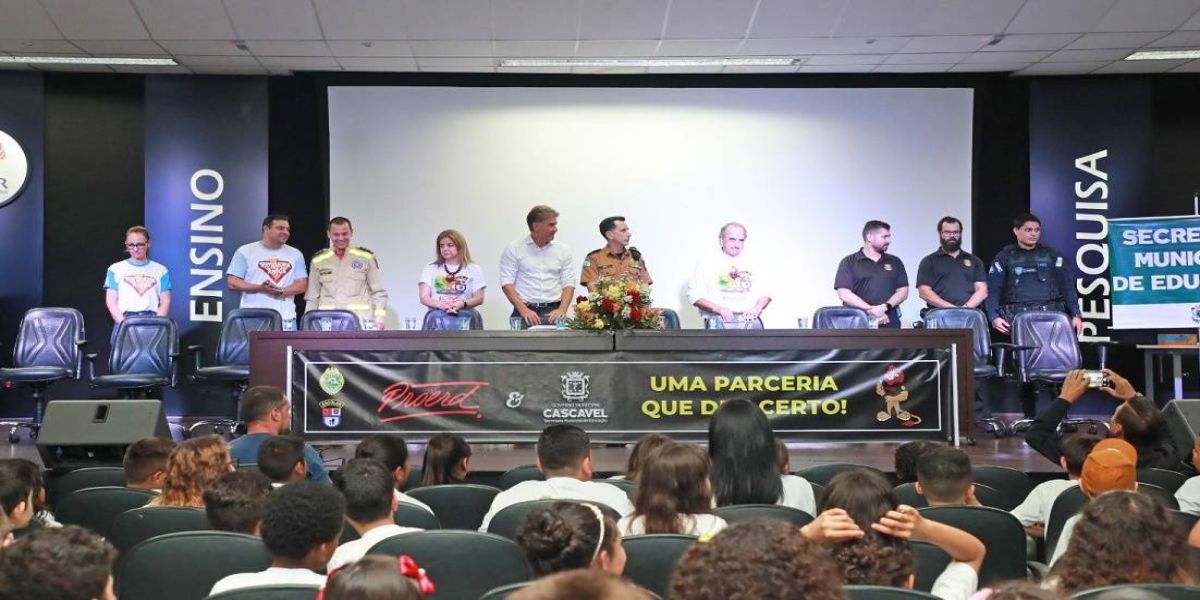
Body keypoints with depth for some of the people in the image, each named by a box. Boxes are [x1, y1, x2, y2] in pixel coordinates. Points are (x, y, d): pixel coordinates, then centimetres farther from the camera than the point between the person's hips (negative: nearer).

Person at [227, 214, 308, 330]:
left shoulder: (295, 254, 15)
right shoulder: (245, 252, 6)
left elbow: (302, 284, 11)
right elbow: (232, 282, 1)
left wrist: (282, 291, -11)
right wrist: (260, 288, -15)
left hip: (285, 319, 3)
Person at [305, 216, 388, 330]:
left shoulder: (366, 257, 5)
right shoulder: (318, 260, 12)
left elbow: (379, 292, 6)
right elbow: (312, 297, 16)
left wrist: (379, 320, -3)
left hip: (359, 321, -2)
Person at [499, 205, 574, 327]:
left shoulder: (563, 250, 12)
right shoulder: (514, 248, 3)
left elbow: (568, 284, 10)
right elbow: (507, 283, -2)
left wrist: (562, 310, -8)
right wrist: (524, 310, -14)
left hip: (554, 313, 2)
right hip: (526, 311, -2)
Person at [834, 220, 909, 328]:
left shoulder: (895, 262, 17)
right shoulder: (849, 262, 5)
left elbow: (903, 291, 10)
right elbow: (844, 294, -6)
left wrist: (885, 307, -9)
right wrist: (871, 310, -14)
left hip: (889, 324, 3)